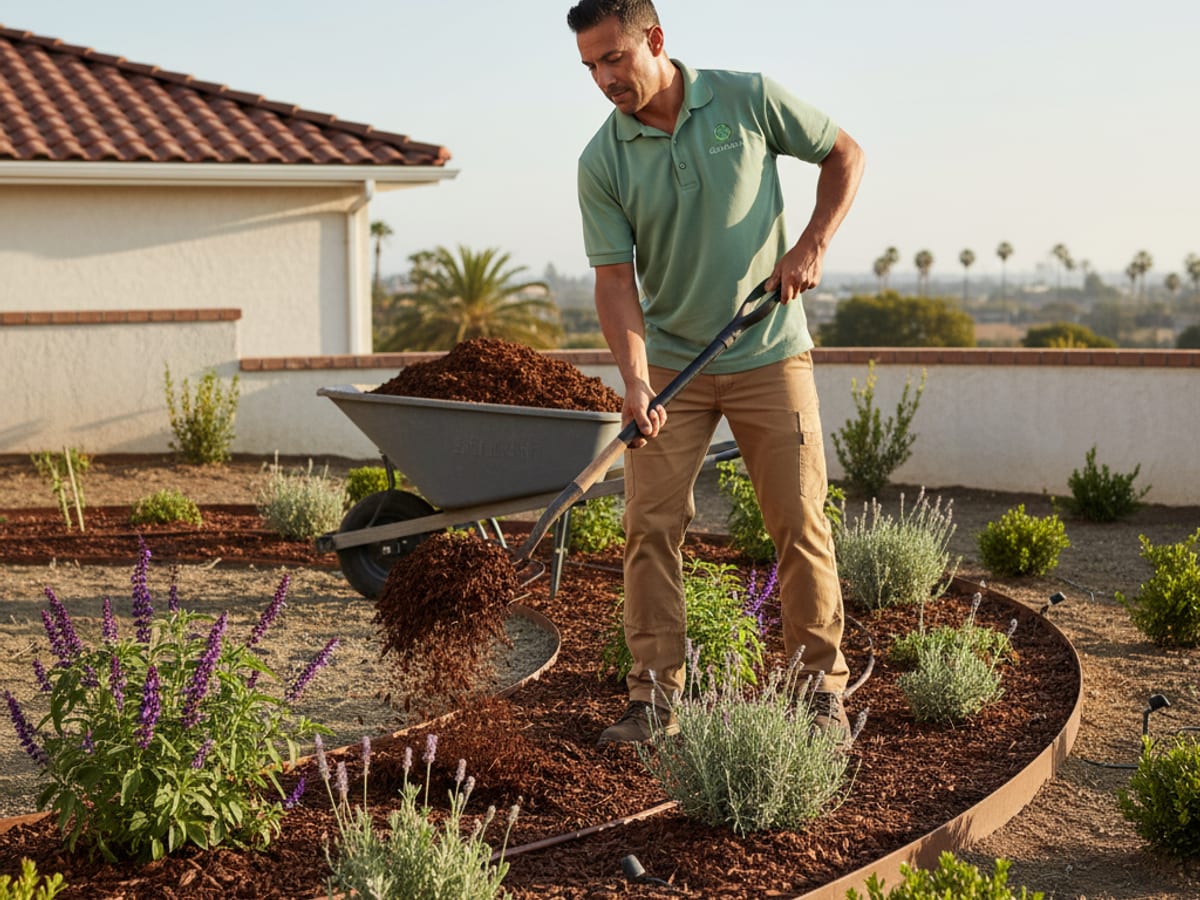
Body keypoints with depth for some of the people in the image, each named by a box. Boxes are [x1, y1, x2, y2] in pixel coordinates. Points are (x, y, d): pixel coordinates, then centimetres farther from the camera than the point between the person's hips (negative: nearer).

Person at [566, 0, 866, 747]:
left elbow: (845, 154, 5)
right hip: (671, 362, 1)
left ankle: (824, 690, 12)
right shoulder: (602, 162, -6)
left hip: (769, 355, -1)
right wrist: (635, 380, -21)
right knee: (652, 525, -5)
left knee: (801, 523, -1)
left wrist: (813, 245, -8)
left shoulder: (749, 99, -7)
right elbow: (615, 279, -8)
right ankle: (655, 697, 4)